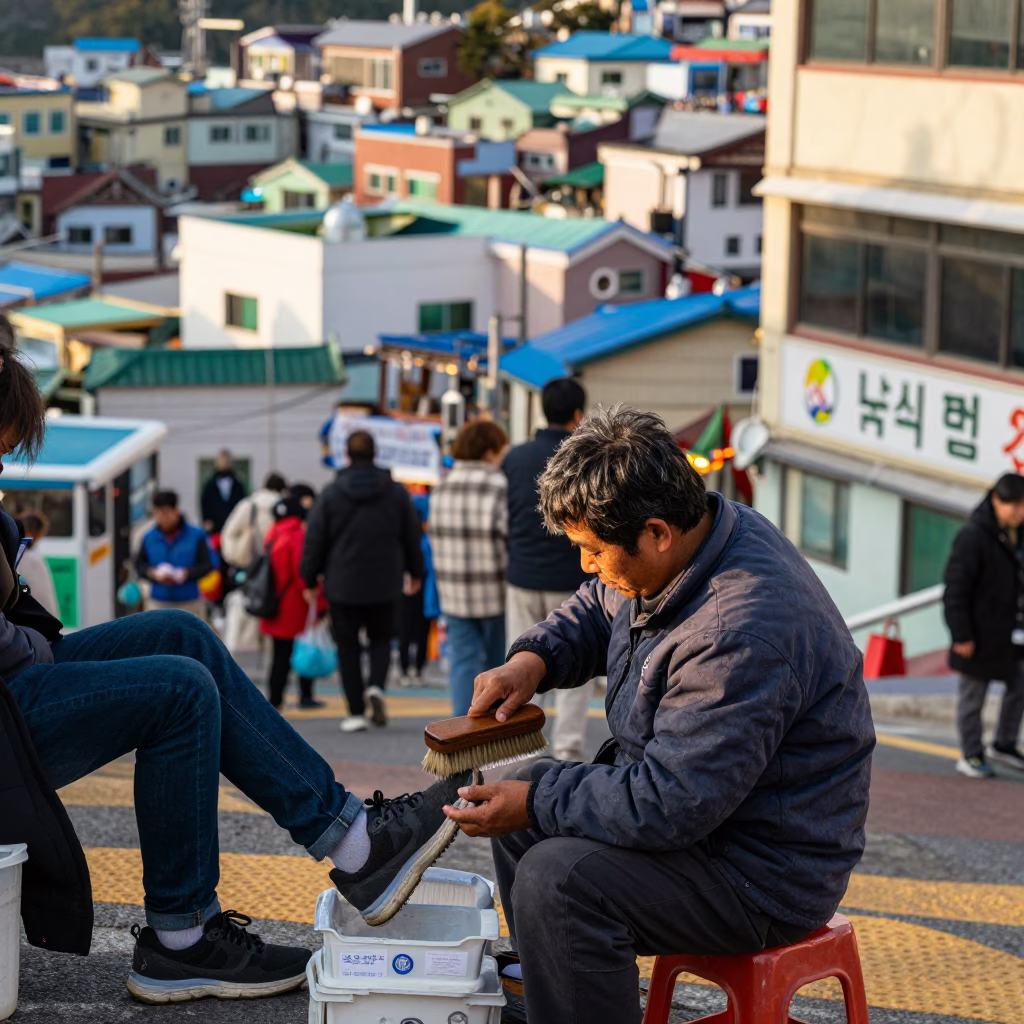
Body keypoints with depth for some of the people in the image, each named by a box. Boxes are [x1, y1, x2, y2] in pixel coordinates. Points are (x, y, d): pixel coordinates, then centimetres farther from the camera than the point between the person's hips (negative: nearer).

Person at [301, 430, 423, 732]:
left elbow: (315, 541, -3)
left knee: (348, 646, 6)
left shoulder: (330, 494, -5)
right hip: (384, 583, 2)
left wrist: (310, 579, 8)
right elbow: (412, 536, 7)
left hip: (343, 584, -2)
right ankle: (376, 685, -10)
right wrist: (415, 571, 21)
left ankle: (356, 713, 3)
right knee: (380, 639, 17)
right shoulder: (396, 492, 0)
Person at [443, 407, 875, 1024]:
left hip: (765, 874, -11)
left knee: (555, 879, -28)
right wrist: (534, 659, -1)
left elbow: (668, 803, -31)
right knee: (523, 800, 18)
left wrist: (534, 804, -20)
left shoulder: (741, 634, -33)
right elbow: (596, 612, 18)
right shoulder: (697, 536, -2)